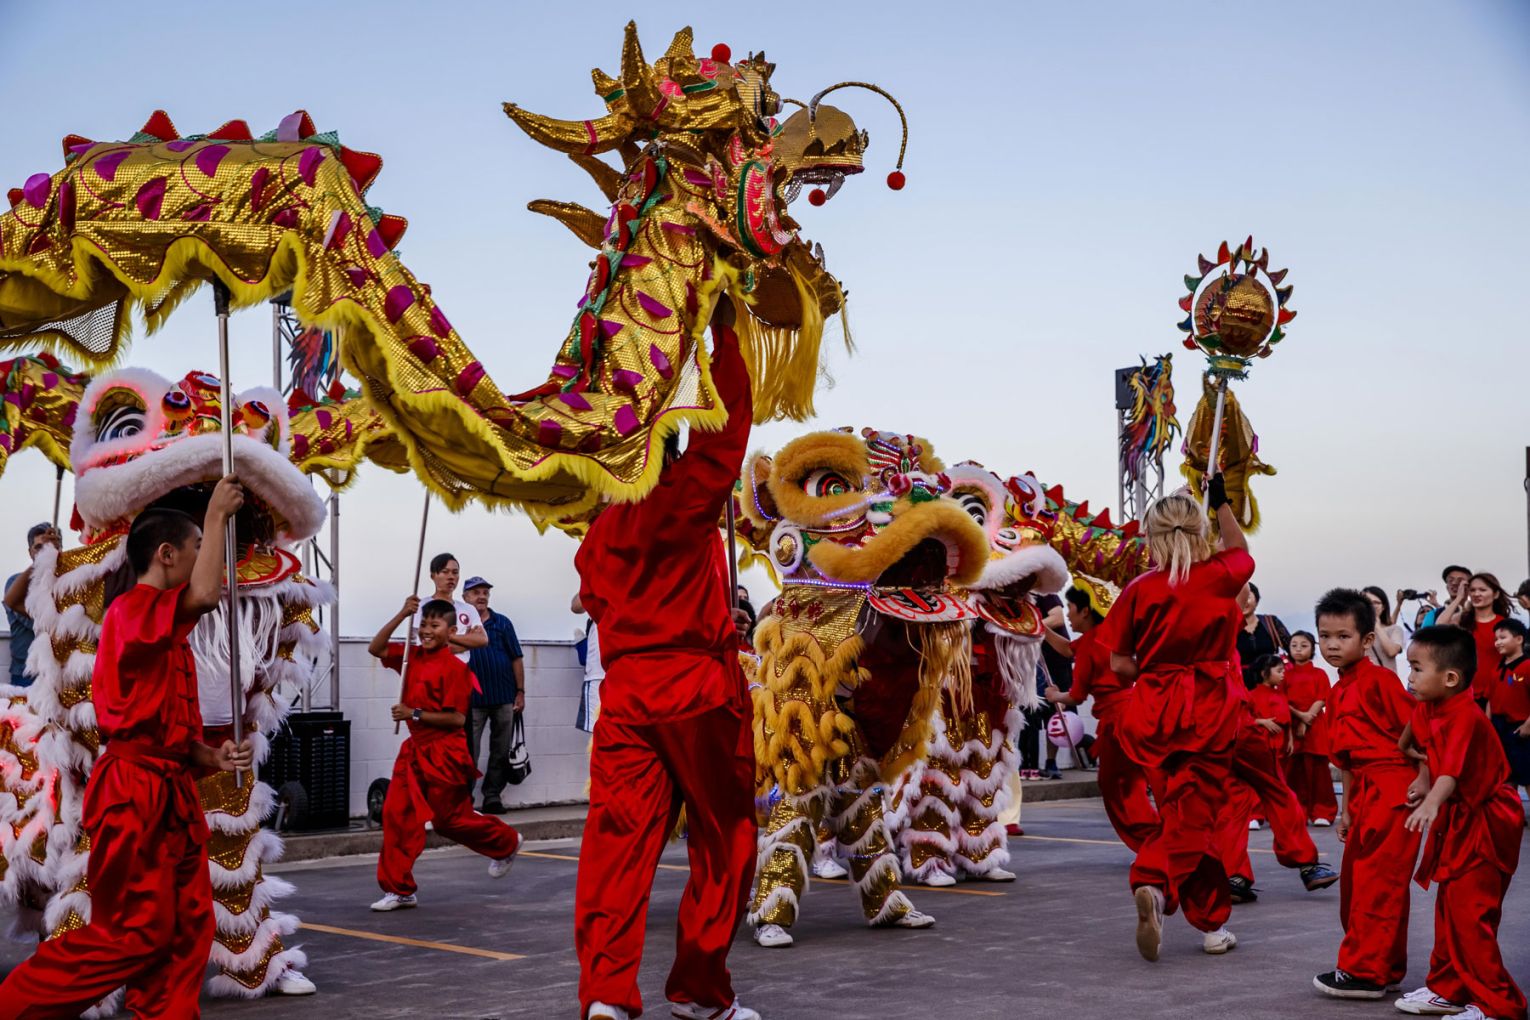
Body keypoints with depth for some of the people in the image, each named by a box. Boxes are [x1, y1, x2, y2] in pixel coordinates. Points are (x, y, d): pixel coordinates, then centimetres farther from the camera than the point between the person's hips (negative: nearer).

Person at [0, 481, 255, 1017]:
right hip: (134, 792, -10)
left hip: (169, 790, 10)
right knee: (131, 933, -5)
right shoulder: (132, 609, -14)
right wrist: (217, 515, -19)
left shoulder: (167, 639, 18)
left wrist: (213, 756, 1)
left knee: (188, 928, 8)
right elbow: (204, 595, -32)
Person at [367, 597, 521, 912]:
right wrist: (401, 615, -7)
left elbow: (458, 718, -17)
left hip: (444, 754, -7)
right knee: (396, 814, -2)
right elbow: (375, 649, 1)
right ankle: (399, 889, 4)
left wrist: (414, 714, -21)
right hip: (416, 750, 7)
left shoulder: (454, 667, -15)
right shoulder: (413, 657, 7)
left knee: (450, 820, 4)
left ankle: (506, 844, 30)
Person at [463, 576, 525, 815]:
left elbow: (516, 659, 7)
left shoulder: (502, 623, 7)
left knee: (500, 752, 6)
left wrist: (520, 692, 1)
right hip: (473, 699, -2)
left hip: (504, 698, 2)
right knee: (469, 753, -1)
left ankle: (492, 796, 14)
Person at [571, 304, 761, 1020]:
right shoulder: (687, 503, -6)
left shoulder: (599, 533, 10)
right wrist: (723, 327, 1)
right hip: (697, 689, -5)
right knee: (722, 841, 8)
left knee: (618, 840, 1)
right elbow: (728, 421, -4)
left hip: (623, 690, 5)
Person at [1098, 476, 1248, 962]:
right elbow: (1241, 552, 21)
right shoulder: (1220, 576, -5)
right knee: (1194, 813, 3)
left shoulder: (1139, 589, -6)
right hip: (1210, 711, -1)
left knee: (1182, 810, 11)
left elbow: (1119, 663, -1)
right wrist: (1222, 503, 31)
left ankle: (1212, 921, 7)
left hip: (1155, 708, 1)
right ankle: (1156, 884, -16)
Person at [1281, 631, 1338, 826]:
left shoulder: (1319, 674, 4)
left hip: (1315, 729, -2)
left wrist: (1306, 723, -13)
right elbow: (1282, 701, 3)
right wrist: (1300, 715, -12)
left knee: (1318, 771, -3)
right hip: (1291, 727, 2)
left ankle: (1322, 813, 1)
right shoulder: (1286, 675, 10)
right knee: (1294, 771, 1)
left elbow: (1321, 701, -4)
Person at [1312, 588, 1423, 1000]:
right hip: (1366, 795, 10)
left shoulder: (1380, 680, -11)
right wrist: (1346, 807, 19)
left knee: (1375, 884, -6)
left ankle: (1365, 972, -1)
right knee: (1355, 882, 15)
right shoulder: (1339, 692, 15)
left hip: (1393, 791, -10)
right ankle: (1386, 967, 25)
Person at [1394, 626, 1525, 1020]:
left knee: (1469, 912, -10)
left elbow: (1453, 769, -39)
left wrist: (1432, 803, -54)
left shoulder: (1465, 717, -24)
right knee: (1450, 908, 16)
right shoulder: (1427, 710, 3)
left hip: (1485, 823, -9)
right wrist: (1423, 778, 5)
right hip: (1458, 821, 10)